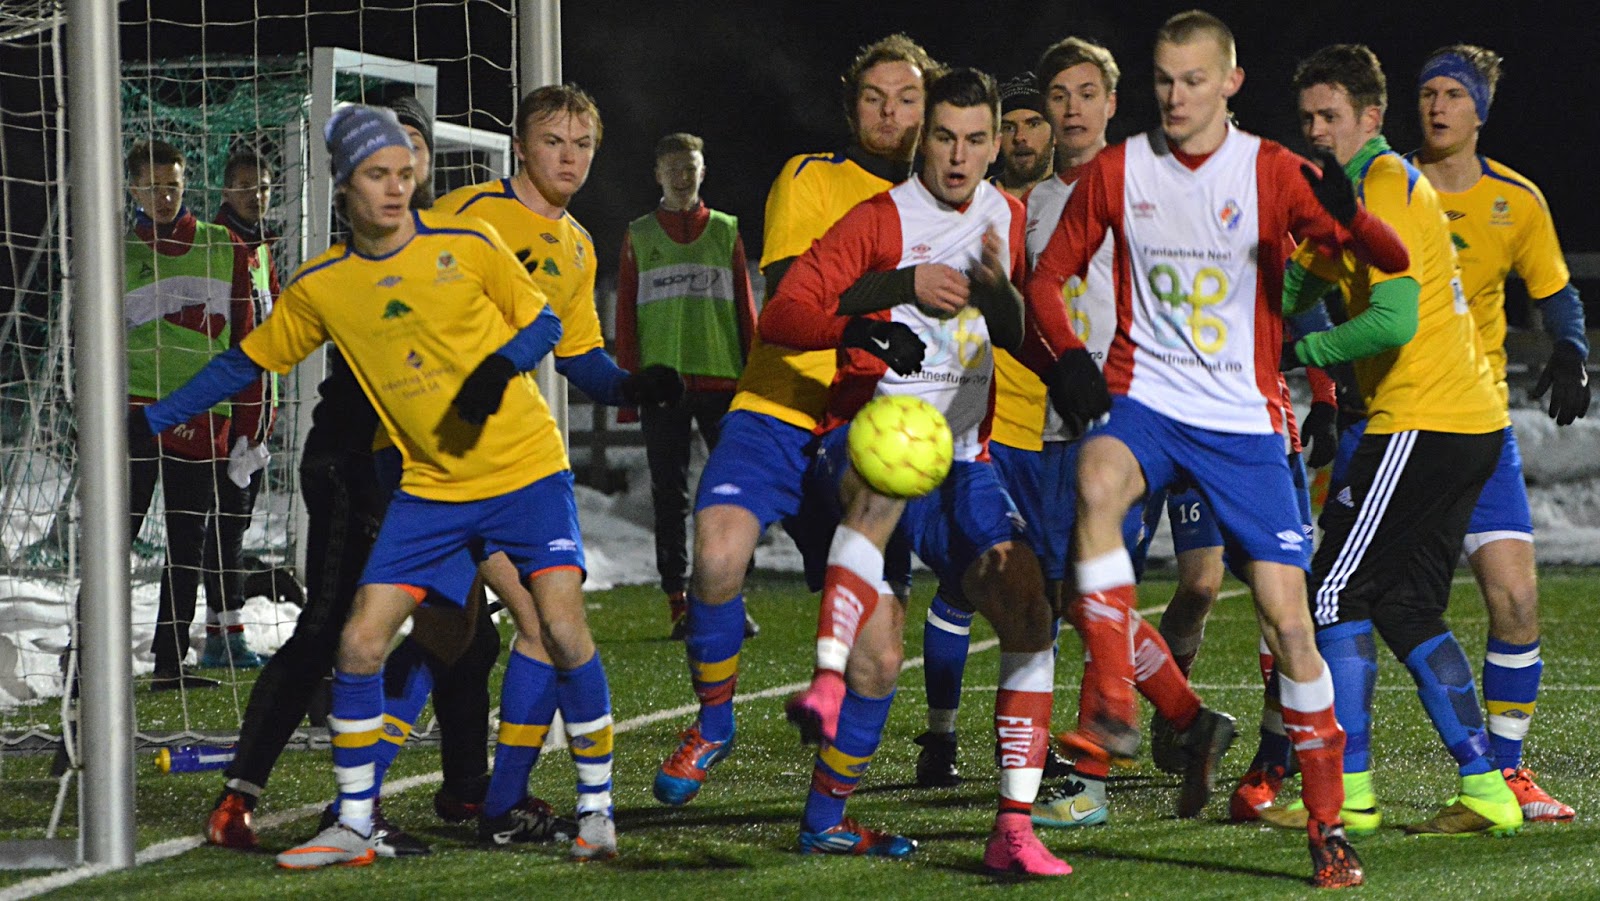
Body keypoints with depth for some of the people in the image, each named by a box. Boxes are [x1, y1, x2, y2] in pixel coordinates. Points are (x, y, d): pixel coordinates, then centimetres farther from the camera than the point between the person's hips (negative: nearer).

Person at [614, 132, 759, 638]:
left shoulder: (726, 231, 11)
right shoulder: (638, 236, 10)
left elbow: (745, 310, 11)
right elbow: (626, 316, 8)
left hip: (721, 380, 0)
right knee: (669, 497, 0)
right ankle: (679, 604, 2)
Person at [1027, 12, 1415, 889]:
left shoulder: (1270, 171, -3)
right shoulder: (1116, 171, 3)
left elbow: (1391, 259, -10)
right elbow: (1049, 277, 14)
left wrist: (1346, 212, -32)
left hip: (1245, 419, -1)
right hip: (1148, 399, 1)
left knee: (1286, 614, -7)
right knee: (1098, 480, -35)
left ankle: (1327, 823, 5)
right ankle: (1111, 708, -33)